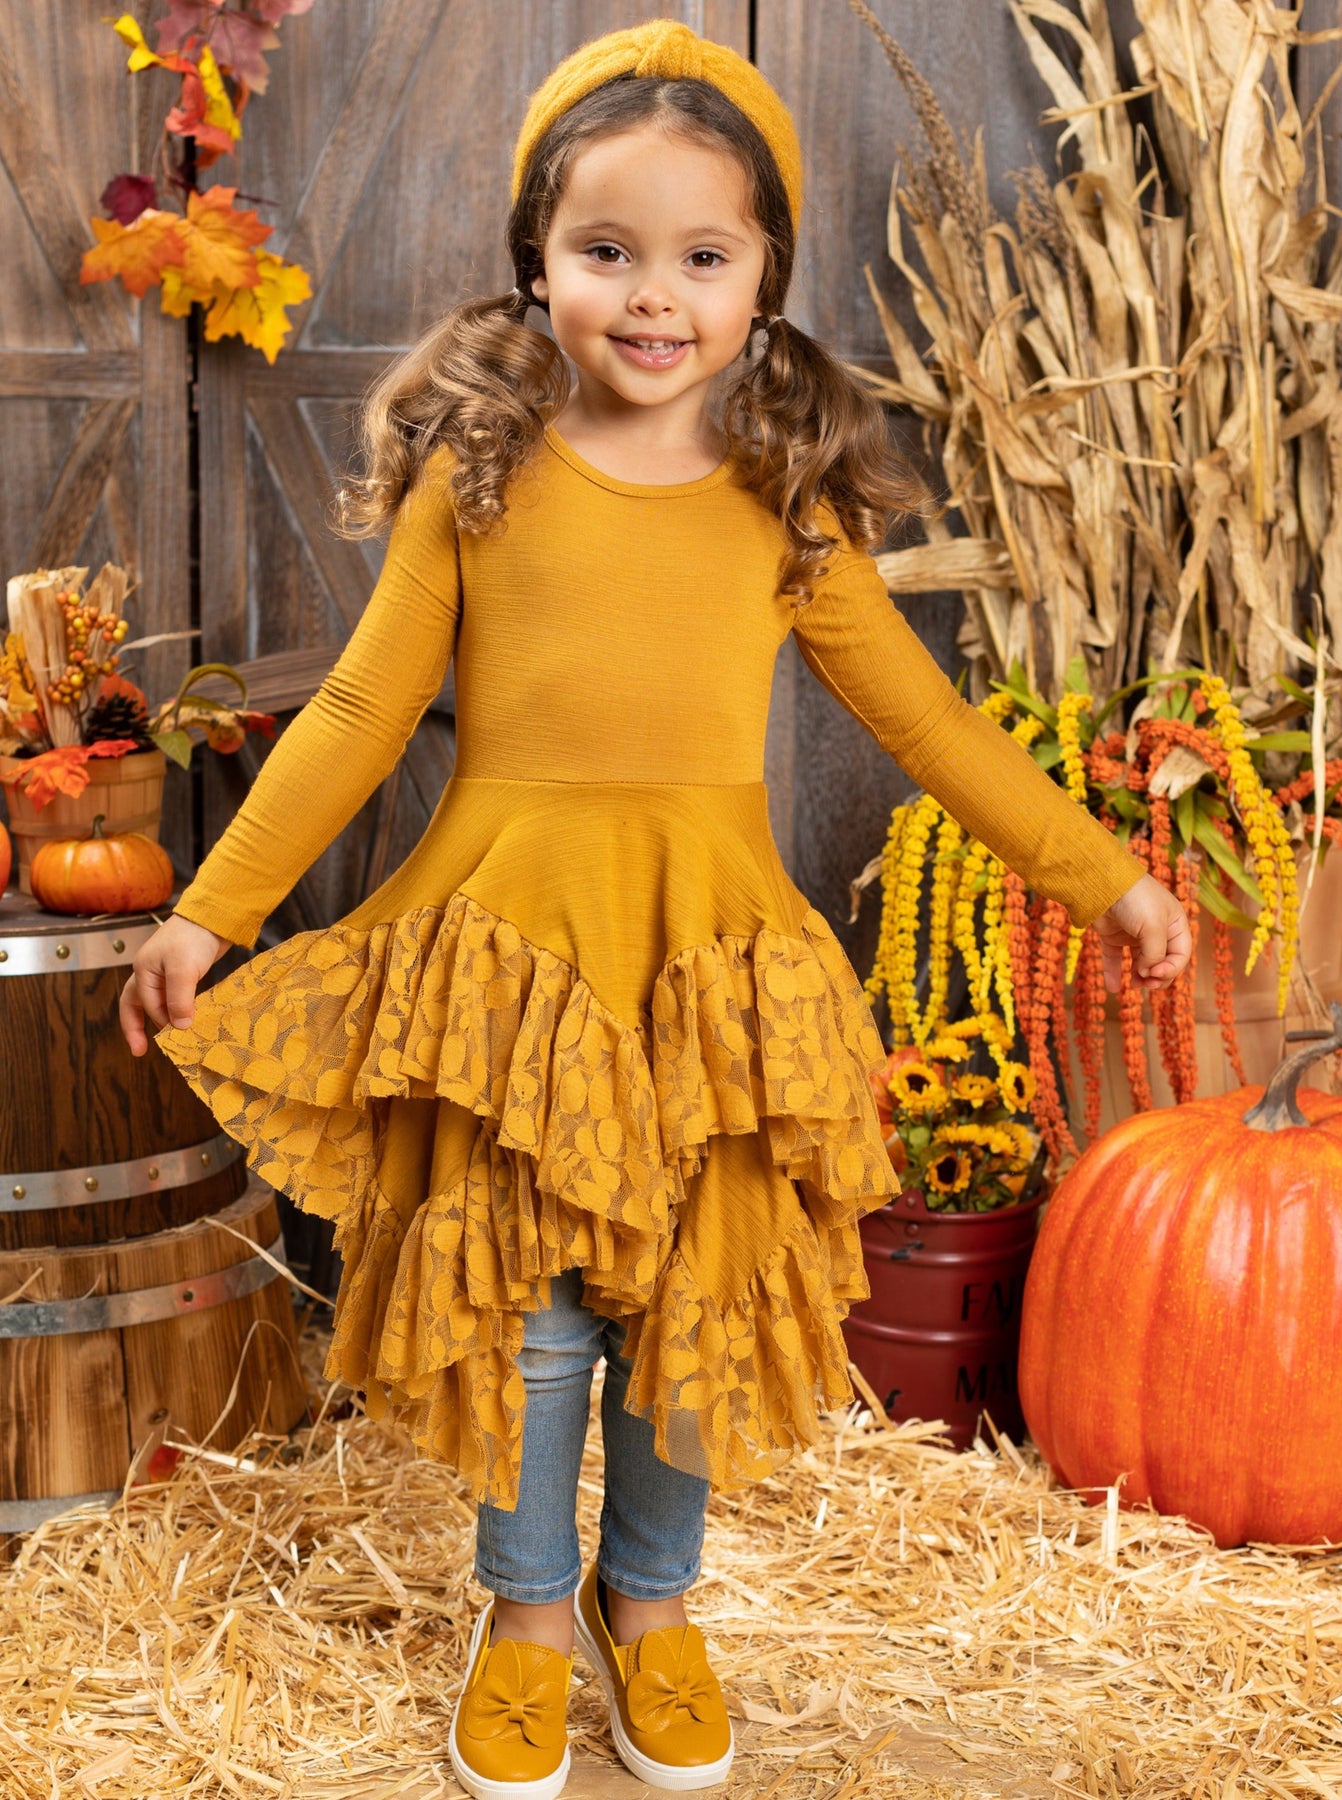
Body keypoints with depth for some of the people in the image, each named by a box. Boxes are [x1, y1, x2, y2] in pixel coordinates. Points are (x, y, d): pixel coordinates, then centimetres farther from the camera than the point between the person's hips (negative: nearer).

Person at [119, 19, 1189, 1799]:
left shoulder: (781, 508, 2)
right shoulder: (476, 478, -1)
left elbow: (925, 716, 9)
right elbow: (359, 714, 3)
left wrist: (1103, 876, 11)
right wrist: (212, 909, 3)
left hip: (711, 969, 1)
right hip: (506, 953, -1)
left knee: (694, 1309, 12)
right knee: (524, 1312, 9)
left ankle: (650, 1599, 37)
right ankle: (530, 1608, 33)